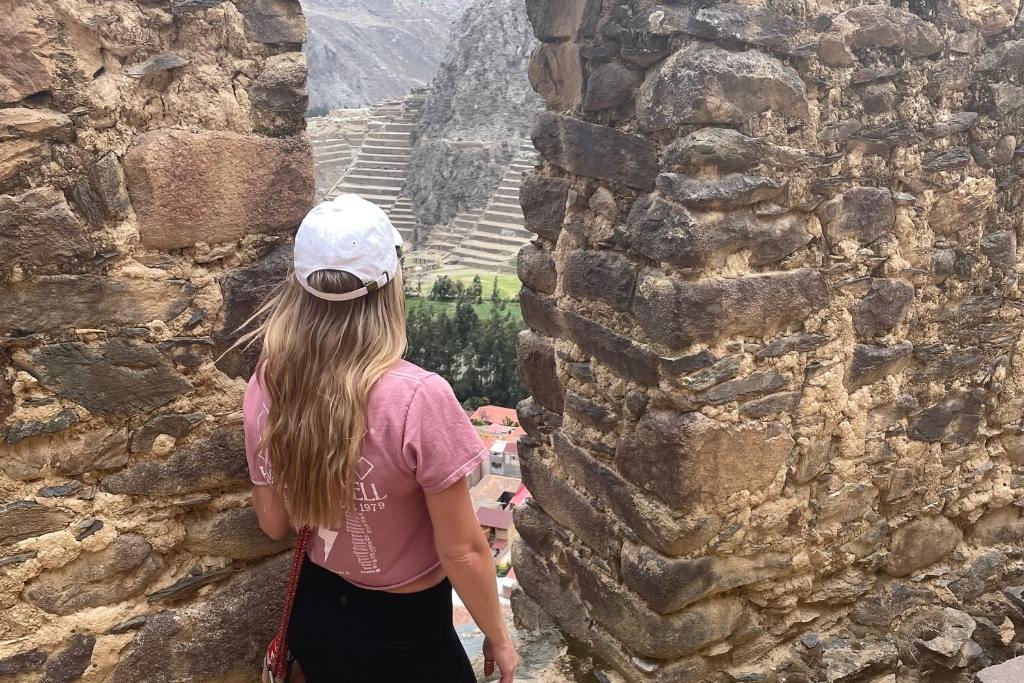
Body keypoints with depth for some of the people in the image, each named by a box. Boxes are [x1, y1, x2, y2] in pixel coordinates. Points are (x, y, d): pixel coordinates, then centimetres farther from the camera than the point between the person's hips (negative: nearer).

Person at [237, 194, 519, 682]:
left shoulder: (266, 386, -14)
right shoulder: (418, 398, -30)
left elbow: (274, 524, -2)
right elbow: (463, 551, -20)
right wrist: (497, 637, -5)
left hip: (315, 613, 4)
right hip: (402, 632, -4)